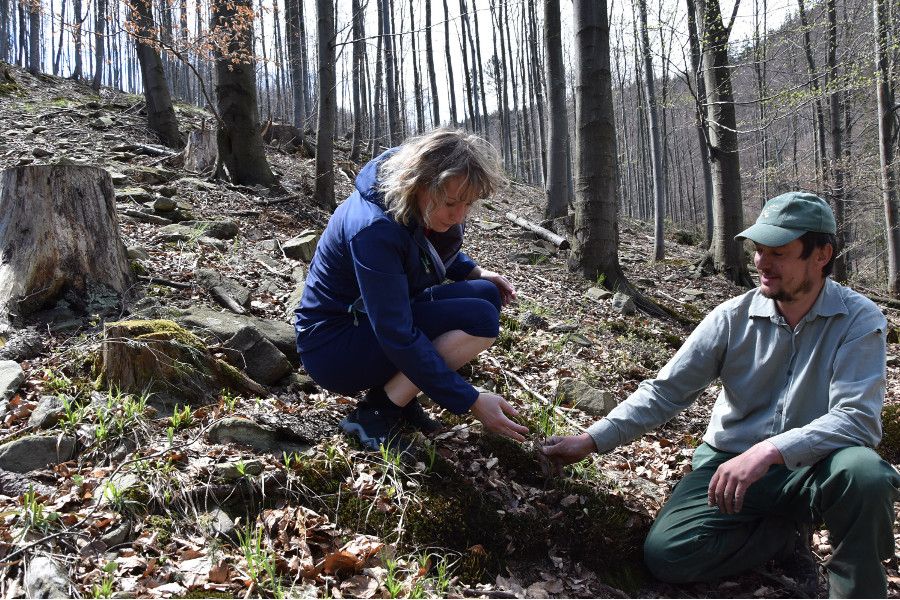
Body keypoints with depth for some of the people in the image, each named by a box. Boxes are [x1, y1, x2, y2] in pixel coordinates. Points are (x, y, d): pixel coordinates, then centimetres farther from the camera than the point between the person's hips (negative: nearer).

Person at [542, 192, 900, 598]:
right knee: (666, 555, -18)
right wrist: (592, 440, -12)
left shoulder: (859, 321, -11)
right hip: (730, 463, 2)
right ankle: (785, 535, 7)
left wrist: (770, 451, -37)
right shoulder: (733, 317, -5)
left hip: (811, 468, -2)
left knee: (864, 472, -36)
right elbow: (665, 392, -3)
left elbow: (858, 417, -23)